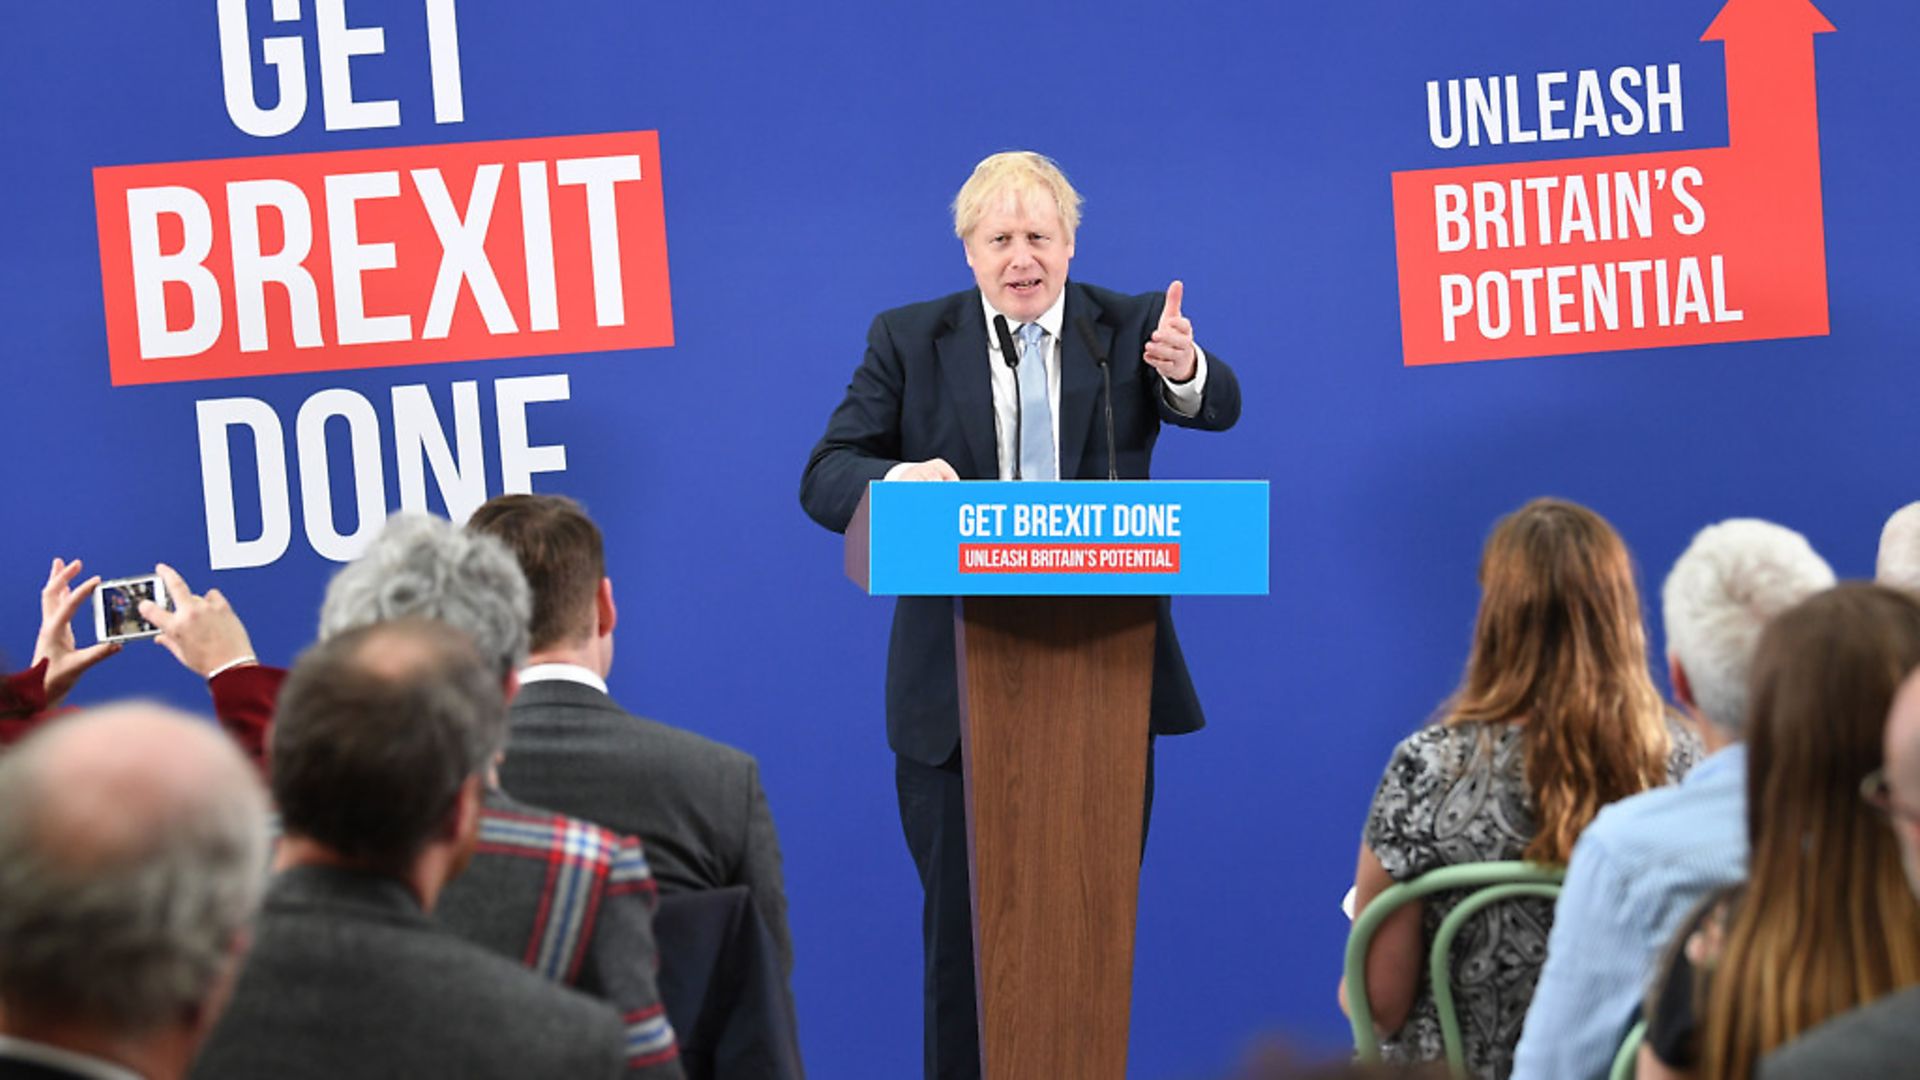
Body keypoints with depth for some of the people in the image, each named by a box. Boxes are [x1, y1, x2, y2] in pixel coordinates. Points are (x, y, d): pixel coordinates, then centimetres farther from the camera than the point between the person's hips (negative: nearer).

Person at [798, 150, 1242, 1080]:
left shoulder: (1129, 329, 5)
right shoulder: (909, 340, 4)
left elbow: (1216, 409, -13)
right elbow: (825, 477, -2)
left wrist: (1185, 371, -37)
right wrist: (900, 481, -25)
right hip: (960, 687, 0)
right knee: (964, 921, 5)